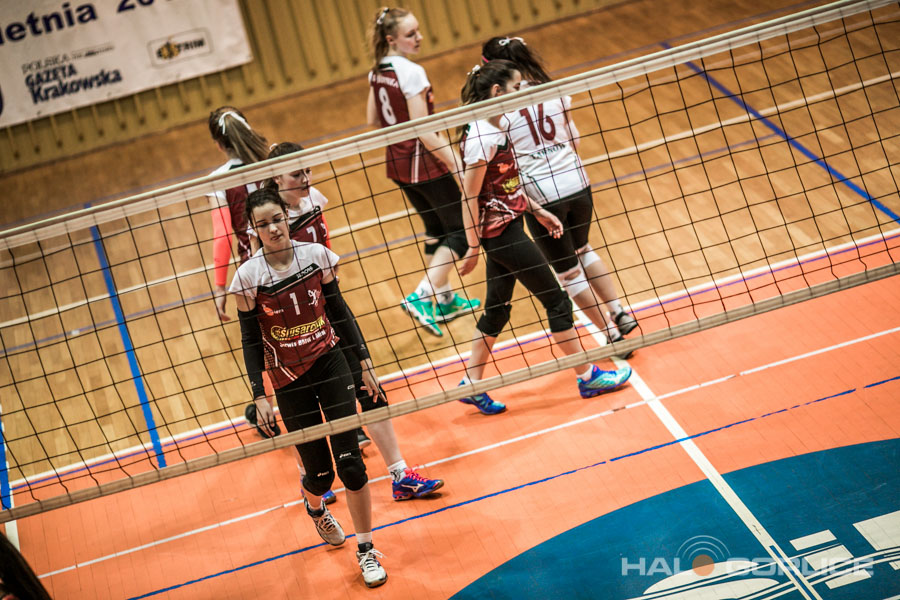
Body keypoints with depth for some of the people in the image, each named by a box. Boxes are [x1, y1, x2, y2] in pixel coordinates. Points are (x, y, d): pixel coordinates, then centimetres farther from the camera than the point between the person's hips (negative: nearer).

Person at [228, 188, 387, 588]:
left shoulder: (317, 255, -6)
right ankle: (315, 507, 44)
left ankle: (366, 549, 11)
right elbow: (250, 341, -4)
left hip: (330, 363, 1)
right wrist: (259, 396, -7)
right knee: (319, 472, 6)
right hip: (288, 381, -1)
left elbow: (339, 310, 5)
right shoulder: (248, 277, -11)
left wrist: (364, 360, 5)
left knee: (350, 463, -6)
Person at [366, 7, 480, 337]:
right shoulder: (411, 72, -22)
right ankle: (421, 296, -10)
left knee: (436, 229, 21)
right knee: (460, 231, 1)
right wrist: (458, 166, -20)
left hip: (398, 163, 8)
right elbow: (424, 132, -23)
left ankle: (445, 300, 30)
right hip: (423, 163, -8)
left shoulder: (376, 72, 3)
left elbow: (372, 120, 12)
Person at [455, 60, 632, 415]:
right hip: (502, 233, -10)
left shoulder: (493, 129, 7)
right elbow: (469, 197, -20)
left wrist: (536, 210, 15)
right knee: (556, 301, 1)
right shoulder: (481, 138, -22)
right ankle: (588, 377, 13)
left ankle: (472, 385, 24)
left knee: (497, 309, 17)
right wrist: (472, 248, -18)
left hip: (506, 231, 10)